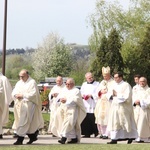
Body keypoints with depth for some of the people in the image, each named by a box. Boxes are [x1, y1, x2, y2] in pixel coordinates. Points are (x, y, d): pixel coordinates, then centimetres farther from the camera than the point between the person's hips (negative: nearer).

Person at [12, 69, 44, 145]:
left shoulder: (32, 83, -6)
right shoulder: (19, 83, 15)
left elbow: (33, 94, -14)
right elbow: (14, 92, 12)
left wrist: (23, 95, -17)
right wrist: (16, 95, -11)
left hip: (28, 106, -7)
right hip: (19, 106, 7)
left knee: (24, 123, -11)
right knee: (28, 124, 11)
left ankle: (20, 140, -12)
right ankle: (33, 137, 23)